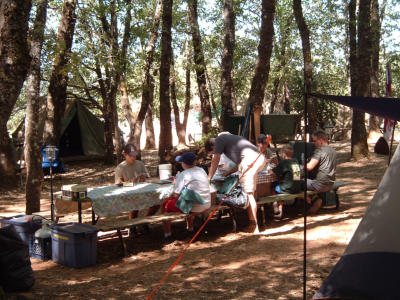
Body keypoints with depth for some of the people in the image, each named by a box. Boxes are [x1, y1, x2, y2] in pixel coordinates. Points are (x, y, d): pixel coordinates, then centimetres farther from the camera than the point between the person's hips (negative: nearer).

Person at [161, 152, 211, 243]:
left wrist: (169, 198, 6)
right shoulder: (202, 170, 7)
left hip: (193, 208, -7)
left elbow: (176, 195, -15)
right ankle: (190, 228, 47)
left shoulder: (183, 175, -13)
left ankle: (167, 235, 11)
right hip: (206, 205, 7)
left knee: (165, 205, 10)